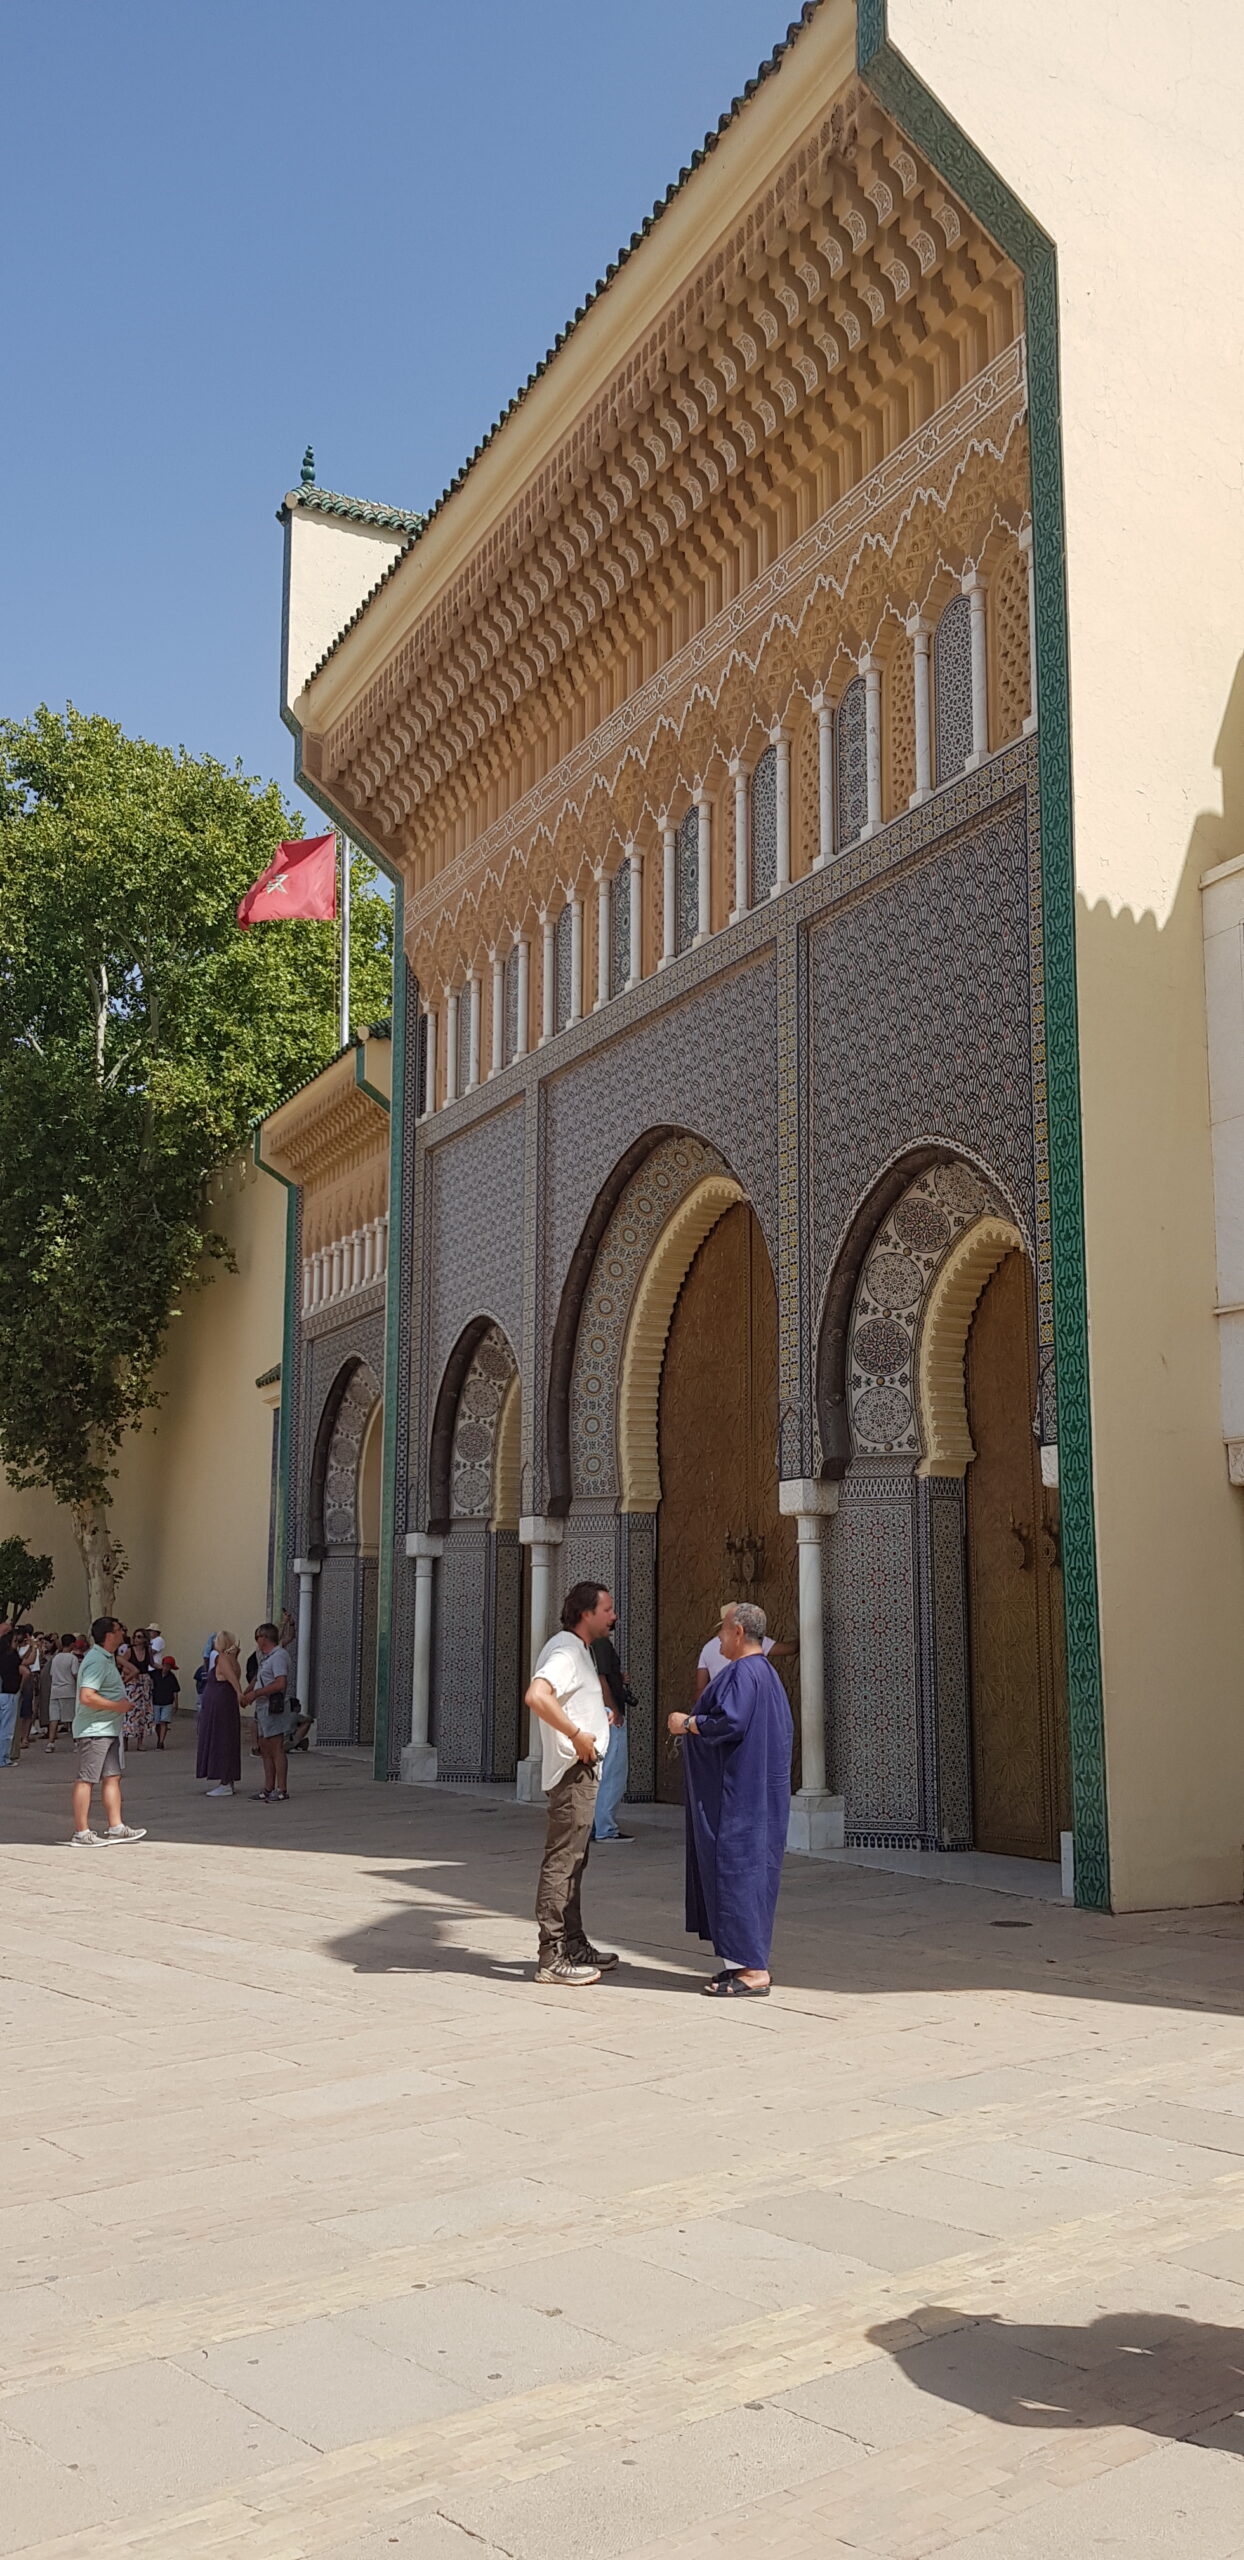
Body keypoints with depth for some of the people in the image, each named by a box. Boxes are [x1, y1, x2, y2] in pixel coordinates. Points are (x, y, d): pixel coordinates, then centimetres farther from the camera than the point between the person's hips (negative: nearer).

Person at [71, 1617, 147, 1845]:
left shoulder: (106, 1657, 16)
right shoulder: (97, 1660, -18)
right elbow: (87, 1697, -27)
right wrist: (117, 1705, -18)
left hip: (108, 1730, 10)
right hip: (94, 1730, -10)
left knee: (112, 1777, 10)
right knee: (86, 1779, -4)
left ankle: (116, 1827, 15)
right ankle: (82, 1833, 0)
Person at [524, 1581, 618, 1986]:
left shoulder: (577, 1649, 18)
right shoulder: (565, 1650, -16)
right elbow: (536, 1696, -32)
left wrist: (600, 1715, 17)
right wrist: (578, 1734, -27)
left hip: (583, 1770, 11)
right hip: (573, 1769, -11)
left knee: (573, 1861, 16)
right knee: (561, 1861, -8)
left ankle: (573, 1945, 24)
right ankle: (552, 1956, -6)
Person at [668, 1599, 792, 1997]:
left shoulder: (742, 1672, -17)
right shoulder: (767, 1673, 15)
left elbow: (729, 1722, -27)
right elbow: (784, 1730, 21)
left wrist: (687, 1724, -11)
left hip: (740, 1795, -11)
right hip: (759, 1789, 11)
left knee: (737, 1871, -8)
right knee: (752, 1871, 13)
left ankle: (753, 1972, -7)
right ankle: (749, 1960, 17)